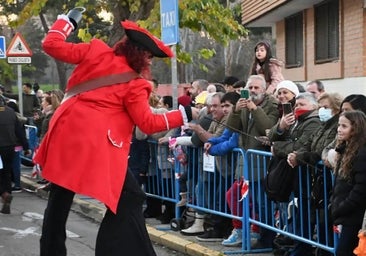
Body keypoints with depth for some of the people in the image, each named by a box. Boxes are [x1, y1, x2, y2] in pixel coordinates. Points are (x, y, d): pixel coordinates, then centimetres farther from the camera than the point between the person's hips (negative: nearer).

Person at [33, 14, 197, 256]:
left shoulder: (96, 50, 7)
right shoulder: (135, 84, -3)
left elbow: (53, 46, 9)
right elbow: (148, 123, -2)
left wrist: (66, 20, 25)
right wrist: (185, 114, 5)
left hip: (67, 132, 6)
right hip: (99, 145, -6)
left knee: (60, 196, 18)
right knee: (130, 198, 5)